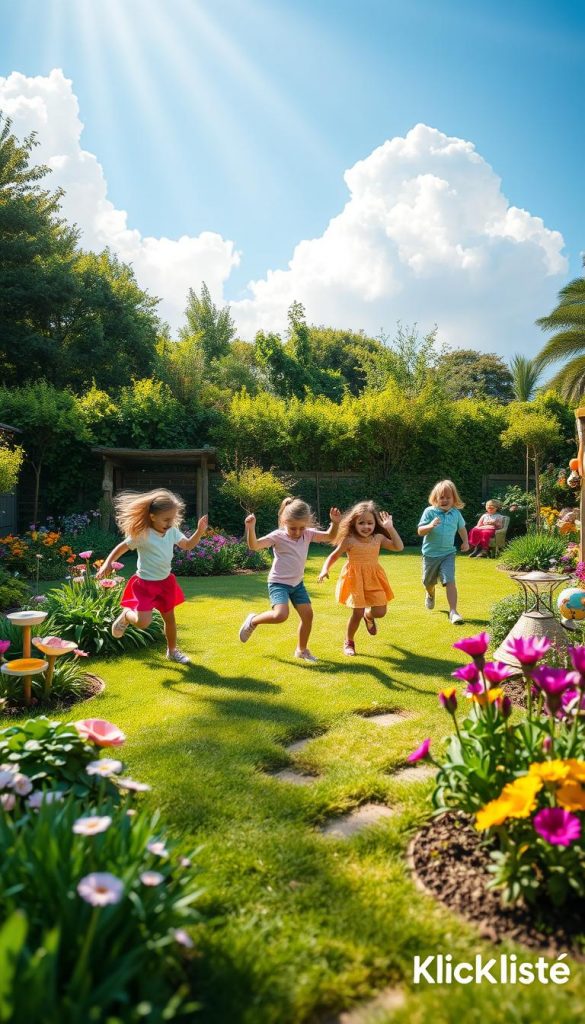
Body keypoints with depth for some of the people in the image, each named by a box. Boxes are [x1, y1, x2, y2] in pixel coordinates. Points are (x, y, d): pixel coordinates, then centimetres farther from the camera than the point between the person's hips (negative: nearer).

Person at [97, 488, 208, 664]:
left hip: (166, 582, 6)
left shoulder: (172, 532, -4)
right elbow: (122, 547, -10)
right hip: (145, 584, -6)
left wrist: (200, 531, -8)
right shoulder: (142, 535, -21)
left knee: (169, 617, 15)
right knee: (143, 622, -16)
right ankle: (126, 615, 19)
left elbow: (188, 545, 7)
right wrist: (107, 563, -19)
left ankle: (172, 651, 35)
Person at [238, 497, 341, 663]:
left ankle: (302, 650, 26)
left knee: (308, 614, 5)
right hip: (278, 583, -6)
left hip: (297, 583, 6)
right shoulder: (278, 536, -18)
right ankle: (252, 620, 3)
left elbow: (329, 537, 7)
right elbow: (254, 546, -29)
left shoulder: (307, 534, -1)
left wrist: (334, 522, -11)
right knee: (280, 615, -26)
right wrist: (250, 528, -47)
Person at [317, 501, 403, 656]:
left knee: (380, 612, 0)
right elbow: (333, 556, -4)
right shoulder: (349, 540, -9)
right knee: (357, 613, -5)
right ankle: (349, 642, 20)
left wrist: (390, 528, -10)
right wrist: (325, 570, -22)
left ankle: (368, 616, 39)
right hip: (355, 579, -4)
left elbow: (399, 547, -5)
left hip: (373, 579, 4)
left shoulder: (378, 538, 1)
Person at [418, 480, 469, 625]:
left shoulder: (456, 513, 0)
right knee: (429, 582, 19)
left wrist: (465, 542, 6)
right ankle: (430, 595, 54)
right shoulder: (429, 512, -12)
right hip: (430, 553, -1)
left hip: (448, 553, 1)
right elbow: (420, 532, -15)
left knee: (450, 581, -16)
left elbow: (461, 528, 19)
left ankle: (453, 612, -15)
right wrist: (431, 525, -32)